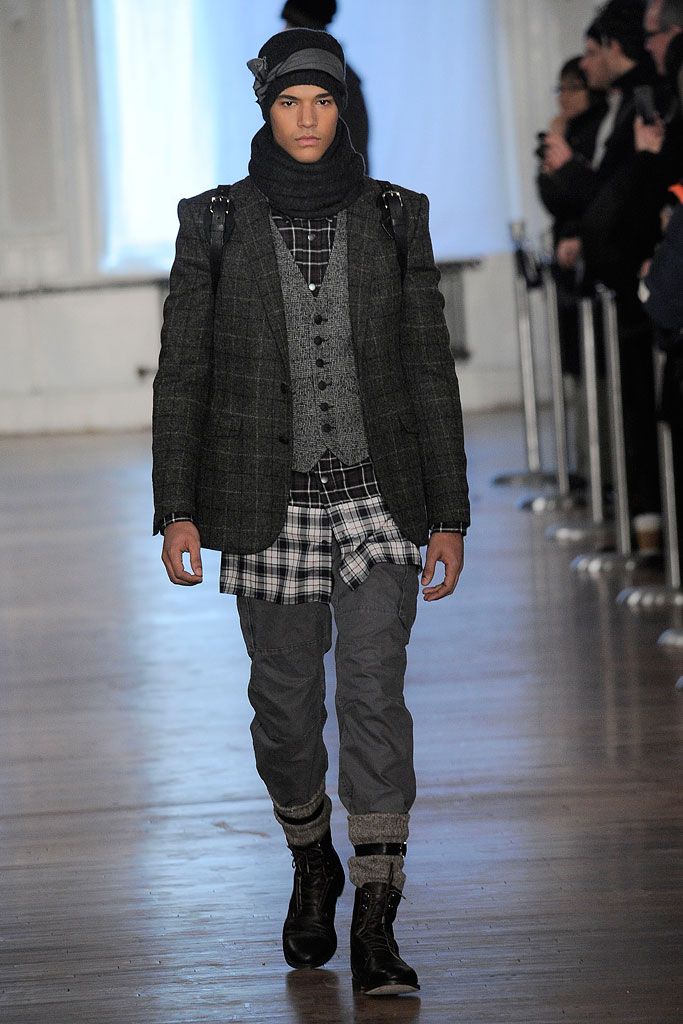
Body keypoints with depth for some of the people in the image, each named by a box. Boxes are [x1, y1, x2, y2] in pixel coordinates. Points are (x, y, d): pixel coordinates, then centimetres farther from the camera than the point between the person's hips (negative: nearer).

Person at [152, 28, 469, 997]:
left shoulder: (394, 218, 2)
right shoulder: (214, 224, 0)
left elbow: (429, 370, 4)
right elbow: (181, 372, 2)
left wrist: (448, 514, 2)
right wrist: (177, 510, -6)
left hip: (377, 496, 0)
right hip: (270, 504, 1)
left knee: (375, 692, -12)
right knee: (286, 706, 9)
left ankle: (375, 925, -11)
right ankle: (312, 864, 36)